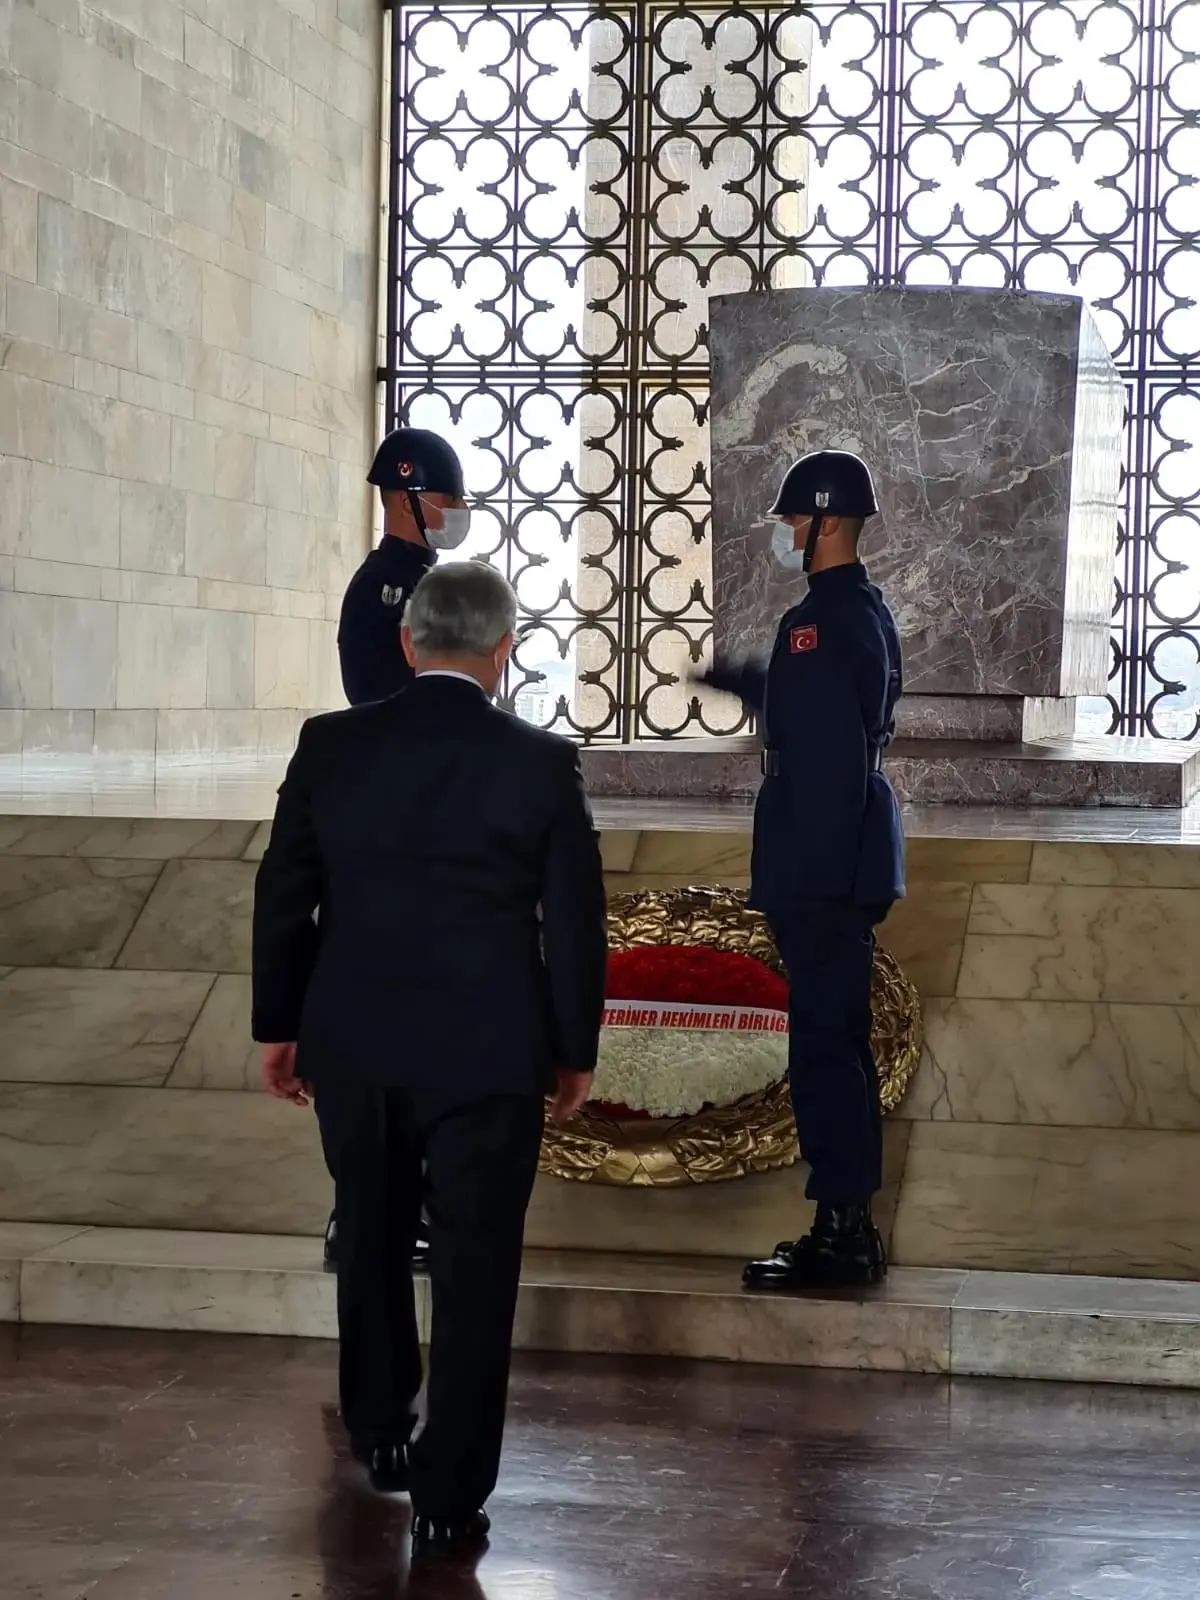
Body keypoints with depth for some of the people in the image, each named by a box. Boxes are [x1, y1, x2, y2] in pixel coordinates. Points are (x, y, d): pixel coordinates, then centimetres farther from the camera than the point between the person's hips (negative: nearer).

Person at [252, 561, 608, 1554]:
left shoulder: (330, 745, -4)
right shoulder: (541, 763, -10)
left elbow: (283, 897, 2)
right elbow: (575, 922, -5)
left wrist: (278, 1025, 13)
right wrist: (576, 1050, 7)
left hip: (352, 1044, 3)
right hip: (487, 1055, -3)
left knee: (372, 1241, 23)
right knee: (474, 1271, 6)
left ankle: (379, 1433, 37)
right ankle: (450, 1495, 9)